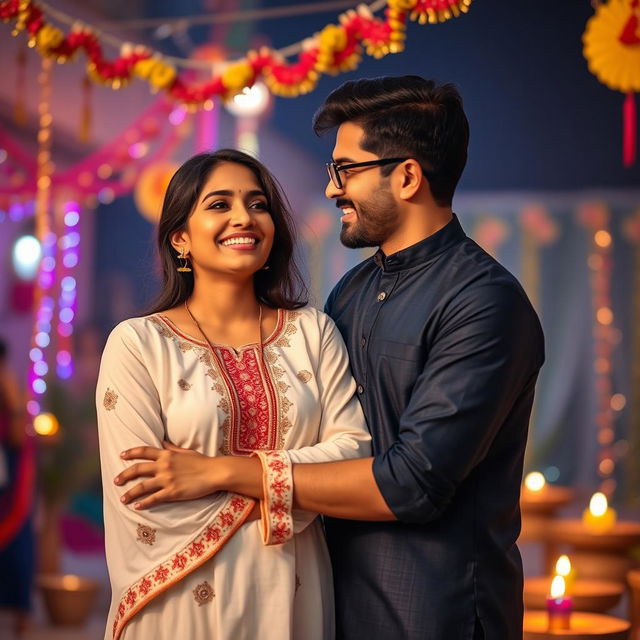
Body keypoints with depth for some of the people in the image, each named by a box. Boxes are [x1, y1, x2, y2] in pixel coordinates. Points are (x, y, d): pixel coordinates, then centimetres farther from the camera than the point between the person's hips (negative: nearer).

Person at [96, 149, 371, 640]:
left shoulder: (313, 331, 4)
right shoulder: (138, 343, -7)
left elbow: (355, 446, -7)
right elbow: (140, 502, -13)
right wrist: (283, 489, -9)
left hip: (294, 597, 3)